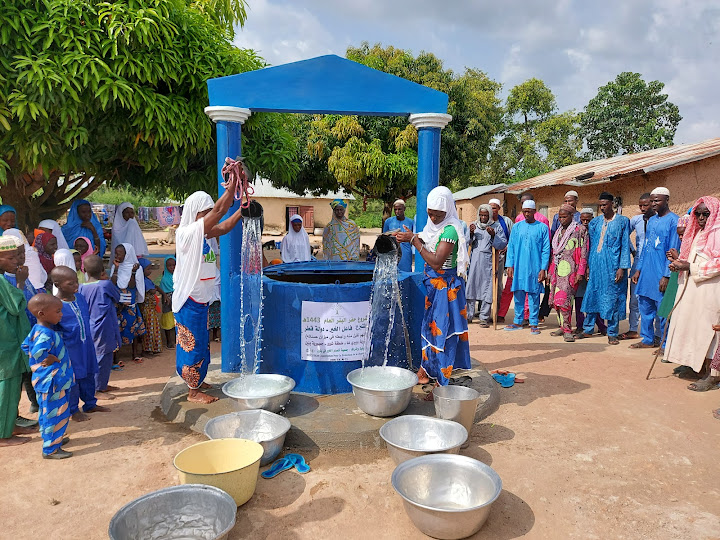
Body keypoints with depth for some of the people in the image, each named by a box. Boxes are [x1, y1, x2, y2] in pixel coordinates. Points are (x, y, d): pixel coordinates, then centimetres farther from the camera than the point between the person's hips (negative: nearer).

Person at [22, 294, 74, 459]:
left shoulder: (38, 329, 7)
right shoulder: (45, 334, -26)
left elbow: (26, 346, 18)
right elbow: (38, 352, -41)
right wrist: (52, 359, -23)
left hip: (55, 381, 11)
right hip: (52, 383, -11)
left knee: (47, 413, 23)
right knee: (55, 415, -2)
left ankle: (54, 439, 39)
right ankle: (50, 449, 7)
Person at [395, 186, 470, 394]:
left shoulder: (450, 230, -21)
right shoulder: (434, 226, 7)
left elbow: (436, 262, -27)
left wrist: (414, 240, -22)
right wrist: (410, 237, -3)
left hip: (445, 286, -9)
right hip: (433, 284, 9)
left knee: (441, 330, -3)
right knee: (430, 326, 17)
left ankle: (441, 383, 8)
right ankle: (426, 369, 32)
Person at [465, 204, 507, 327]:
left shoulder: (497, 226, 6)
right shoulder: (473, 225, 15)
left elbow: (503, 244, 1)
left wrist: (493, 235, -13)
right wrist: (470, 233, -3)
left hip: (488, 262, -2)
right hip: (474, 260, 2)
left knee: (487, 289, -2)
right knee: (470, 286, 1)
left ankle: (485, 317, 6)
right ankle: (468, 315, 11)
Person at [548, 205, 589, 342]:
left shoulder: (580, 230, 0)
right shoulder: (559, 231, 19)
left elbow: (583, 252, -5)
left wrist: (580, 272, -11)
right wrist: (551, 270, 18)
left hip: (569, 269, -7)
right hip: (557, 269, 7)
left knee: (564, 299, -15)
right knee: (556, 299, 6)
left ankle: (567, 330, -10)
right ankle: (562, 327, 16)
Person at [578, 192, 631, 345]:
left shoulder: (622, 221, 0)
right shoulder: (595, 222, 11)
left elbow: (625, 245, -4)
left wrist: (622, 267, -10)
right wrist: (588, 266, 9)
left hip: (613, 266, -4)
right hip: (596, 265, 4)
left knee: (612, 299, 0)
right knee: (592, 296, 7)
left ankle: (612, 333, 10)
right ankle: (588, 329, 17)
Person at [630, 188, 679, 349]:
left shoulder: (673, 220, -8)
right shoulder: (651, 220, 15)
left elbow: (673, 251, -12)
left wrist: (666, 276, -16)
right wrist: (638, 269, 14)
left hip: (661, 273, -7)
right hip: (646, 272, 7)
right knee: (645, 306, 11)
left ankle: (665, 343, 10)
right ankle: (648, 339, 23)